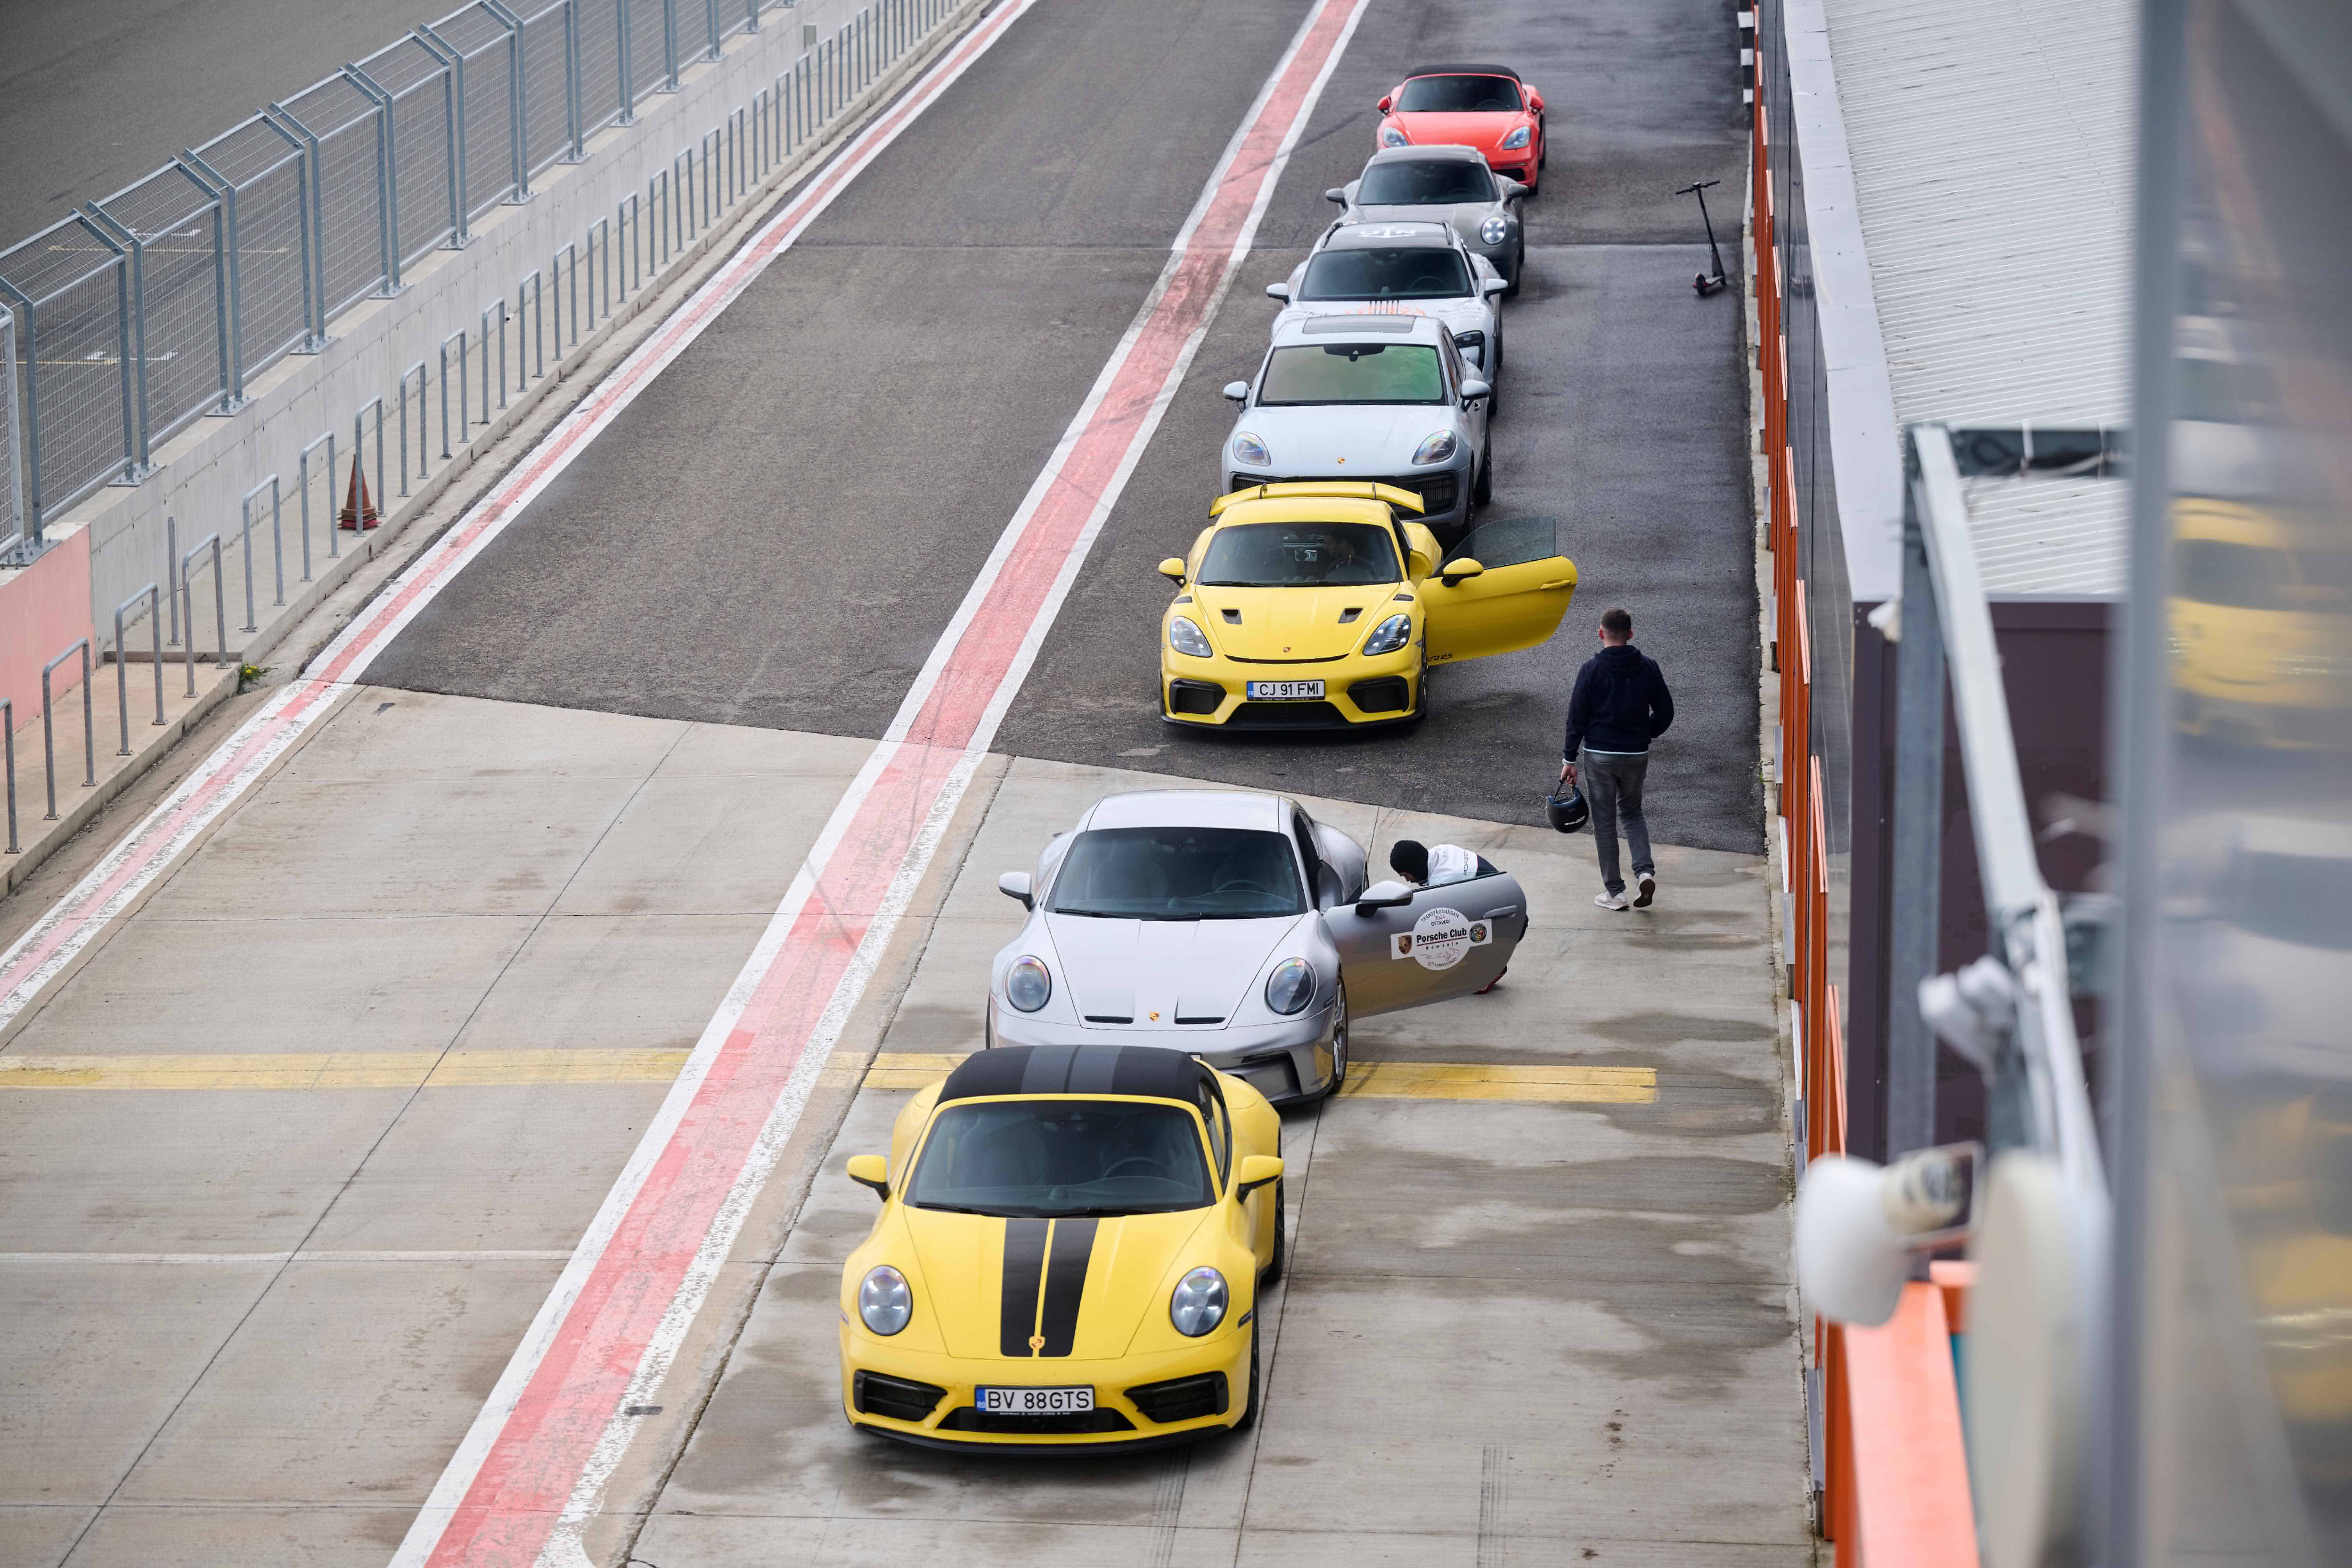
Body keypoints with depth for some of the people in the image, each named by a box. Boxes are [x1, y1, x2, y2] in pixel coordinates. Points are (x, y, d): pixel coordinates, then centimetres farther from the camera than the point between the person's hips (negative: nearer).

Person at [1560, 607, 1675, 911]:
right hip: (1636, 756, 3)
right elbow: (1665, 712, 4)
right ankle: (1645, 871, 0)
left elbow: (1577, 716, -9)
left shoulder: (1593, 669, -10)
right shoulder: (1647, 667, -1)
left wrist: (1570, 760, -2)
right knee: (1632, 812, 22)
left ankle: (1615, 892, 8)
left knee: (1605, 821, 6)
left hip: (1599, 756, -3)